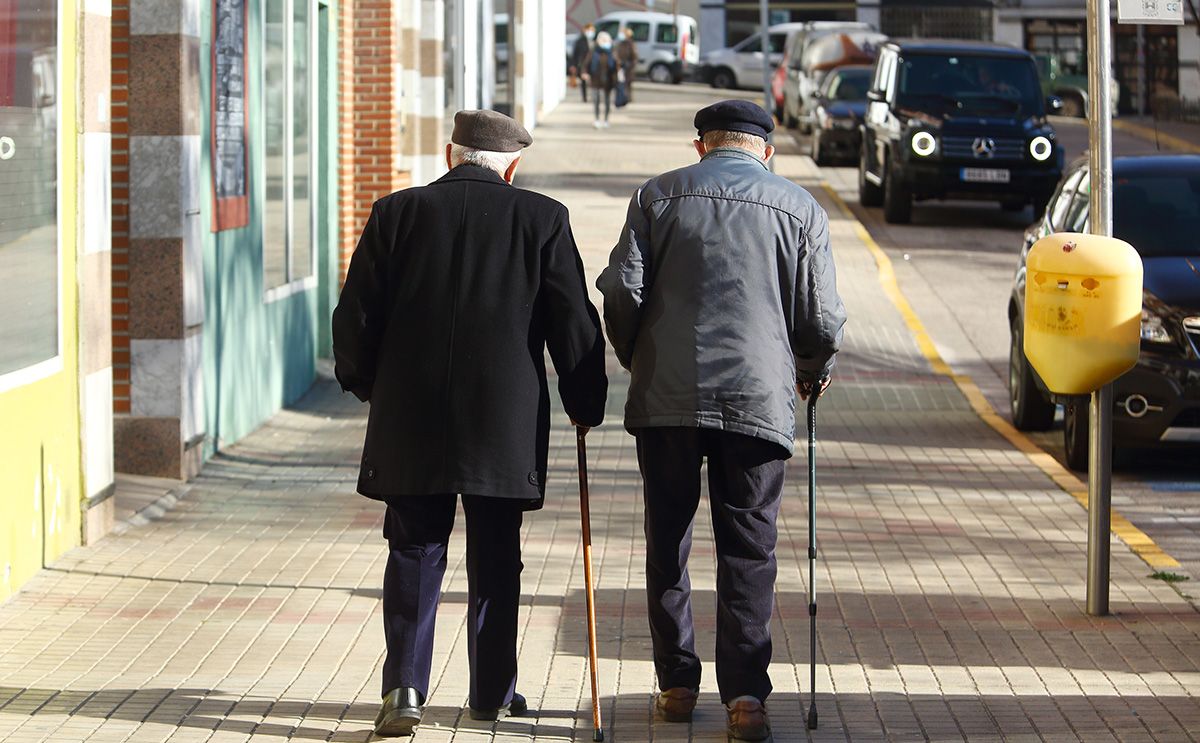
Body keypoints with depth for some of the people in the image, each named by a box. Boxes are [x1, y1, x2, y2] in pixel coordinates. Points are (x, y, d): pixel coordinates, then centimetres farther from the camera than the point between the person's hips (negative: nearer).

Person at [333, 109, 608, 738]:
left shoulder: (397, 213, 2)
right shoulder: (541, 219, -1)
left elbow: (355, 316, 3)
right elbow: (574, 324, 0)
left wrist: (367, 386, 19)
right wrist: (585, 403, 12)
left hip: (410, 420, 1)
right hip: (505, 425, -1)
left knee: (414, 552, 6)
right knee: (495, 562, 10)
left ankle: (404, 685, -4)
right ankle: (492, 692, 15)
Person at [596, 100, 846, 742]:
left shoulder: (659, 195, 7)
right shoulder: (800, 208, 8)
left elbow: (621, 292, 0)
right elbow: (823, 320, 4)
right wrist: (812, 373, 24)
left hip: (665, 397, 0)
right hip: (759, 400, 0)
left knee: (668, 544, 11)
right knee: (748, 551, 3)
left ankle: (677, 685, 16)